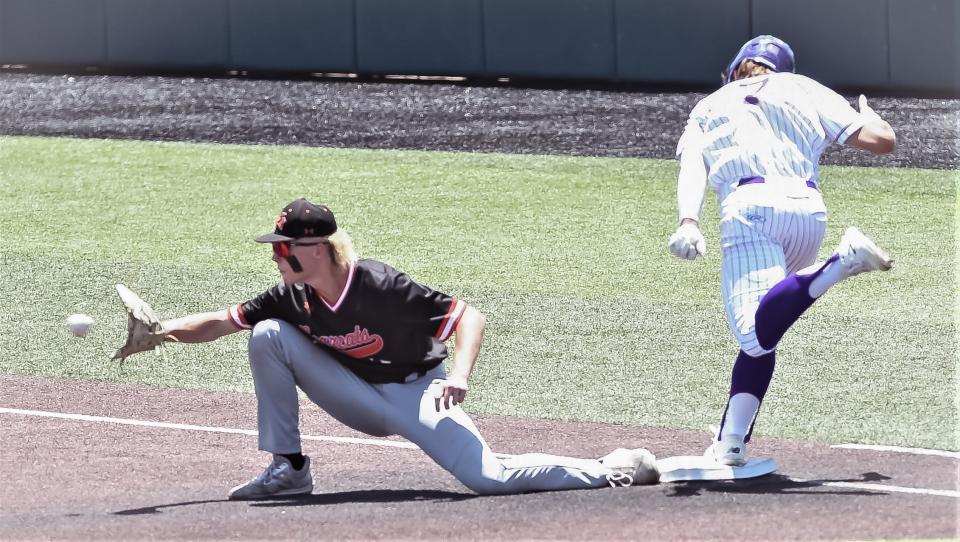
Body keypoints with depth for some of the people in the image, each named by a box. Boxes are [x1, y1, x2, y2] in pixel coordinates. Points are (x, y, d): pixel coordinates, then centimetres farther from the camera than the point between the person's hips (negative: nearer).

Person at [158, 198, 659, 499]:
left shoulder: (383, 289, -28)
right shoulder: (292, 299, -10)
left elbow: (470, 318, -28)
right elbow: (219, 323, -3)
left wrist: (459, 377, -44)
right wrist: (167, 330, -22)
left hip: (415, 396, -6)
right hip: (360, 402, 6)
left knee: (487, 478, -26)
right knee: (268, 336, -11)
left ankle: (612, 469, -6)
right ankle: (288, 470, -2)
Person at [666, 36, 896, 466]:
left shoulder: (709, 107, 27)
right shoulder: (806, 91, 26)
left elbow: (692, 167, 6)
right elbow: (882, 141, 19)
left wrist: (689, 222, -10)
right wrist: (867, 112, 42)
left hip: (750, 208, -3)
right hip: (810, 210, 3)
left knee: (756, 336, -22)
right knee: (760, 334, 16)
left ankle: (840, 265, -39)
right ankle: (730, 444, 1)